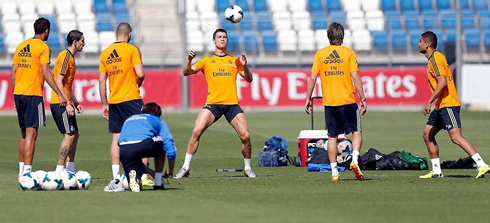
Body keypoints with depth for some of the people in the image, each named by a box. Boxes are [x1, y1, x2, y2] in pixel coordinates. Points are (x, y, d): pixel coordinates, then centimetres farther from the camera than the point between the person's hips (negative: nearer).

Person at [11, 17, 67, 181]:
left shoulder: (21, 46, 14)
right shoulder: (43, 47, -7)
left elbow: (13, 73, 15)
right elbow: (46, 73, -15)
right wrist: (60, 95, -13)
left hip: (18, 93, 7)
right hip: (33, 94, -7)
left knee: (24, 133, 16)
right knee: (31, 134, -8)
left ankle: (21, 172, 19)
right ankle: (27, 172, -13)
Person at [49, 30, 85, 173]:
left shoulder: (70, 57, 18)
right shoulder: (65, 56, -13)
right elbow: (58, 82, -19)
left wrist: (76, 103, 21)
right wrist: (68, 104, -23)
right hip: (60, 103, -10)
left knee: (74, 135, 12)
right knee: (69, 136, -12)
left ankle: (71, 169, 16)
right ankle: (59, 170, -13)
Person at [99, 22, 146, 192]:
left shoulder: (105, 53, 9)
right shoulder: (132, 50, -5)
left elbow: (101, 81, 10)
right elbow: (140, 74, -14)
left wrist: (104, 104, 15)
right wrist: (137, 85, 8)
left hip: (113, 101, 5)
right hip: (131, 99, -5)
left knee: (116, 138, 6)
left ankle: (116, 177, 1)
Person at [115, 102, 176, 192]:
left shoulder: (128, 120, 40)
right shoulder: (158, 121, 27)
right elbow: (170, 147, 17)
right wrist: (170, 170, 34)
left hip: (123, 150, 3)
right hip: (144, 144, -3)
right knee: (161, 145, 33)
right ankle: (158, 183, 26)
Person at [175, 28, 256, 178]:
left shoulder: (234, 61, 17)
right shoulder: (206, 61, 15)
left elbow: (249, 79, 12)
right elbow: (186, 72, 6)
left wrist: (244, 66, -7)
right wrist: (189, 60, -14)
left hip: (232, 104, 1)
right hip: (212, 104, -1)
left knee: (245, 136, -11)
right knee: (196, 131, -18)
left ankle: (247, 168, 9)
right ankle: (185, 168, -12)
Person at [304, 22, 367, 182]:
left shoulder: (320, 54, 3)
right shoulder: (348, 53, -3)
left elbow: (313, 78, 1)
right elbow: (355, 77, -8)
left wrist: (308, 99, 9)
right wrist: (363, 99, -4)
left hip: (329, 102, 2)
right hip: (347, 101, -2)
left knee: (332, 136, 7)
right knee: (357, 131, 10)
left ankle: (334, 172, 4)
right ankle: (354, 160, -11)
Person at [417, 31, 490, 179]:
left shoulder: (435, 58, -13)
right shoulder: (434, 58, 18)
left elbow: (442, 82, -23)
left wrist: (429, 102, -24)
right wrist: (433, 102, 24)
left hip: (448, 104, -11)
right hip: (441, 106, 11)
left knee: (456, 137, -18)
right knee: (427, 134, 12)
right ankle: (436, 171, 14)